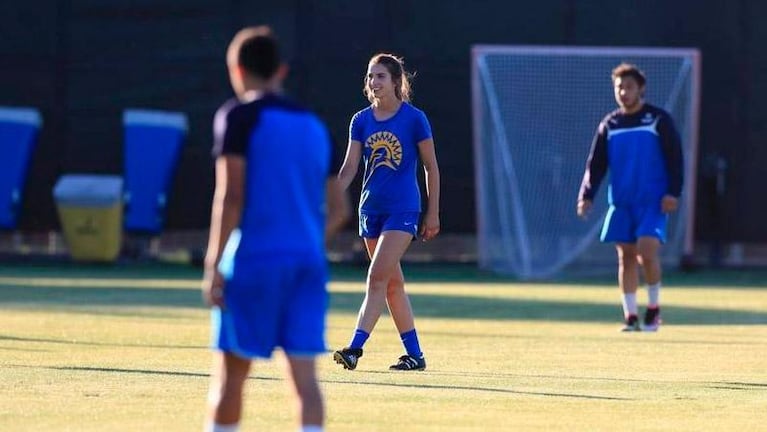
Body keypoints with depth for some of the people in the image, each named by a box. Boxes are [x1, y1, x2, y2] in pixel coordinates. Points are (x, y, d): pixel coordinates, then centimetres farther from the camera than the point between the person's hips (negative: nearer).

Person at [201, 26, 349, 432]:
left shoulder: (239, 117, -3)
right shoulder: (313, 125, 15)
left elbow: (231, 195, -12)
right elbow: (338, 208, 18)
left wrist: (213, 264, -11)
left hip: (255, 261, -5)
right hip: (309, 261, 5)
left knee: (229, 372, 5)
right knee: (304, 373, -3)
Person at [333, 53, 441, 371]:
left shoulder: (414, 118, -6)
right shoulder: (361, 121, 6)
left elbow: (431, 167, 0)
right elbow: (349, 168, 4)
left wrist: (433, 214, 0)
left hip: (403, 209, -6)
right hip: (371, 209, 6)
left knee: (377, 277, -16)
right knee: (393, 283, 9)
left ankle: (355, 348, -22)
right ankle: (414, 354, 17)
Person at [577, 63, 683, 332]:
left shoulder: (659, 120, 0)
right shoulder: (609, 125, 10)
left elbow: (674, 158, 0)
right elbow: (596, 164, 10)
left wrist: (672, 193, -10)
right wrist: (587, 195, -4)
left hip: (653, 202, -4)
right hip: (621, 202, 4)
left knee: (646, 250, -18)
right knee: (626, 256, 3)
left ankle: (654, 307, 1)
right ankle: (631, 317, 8)